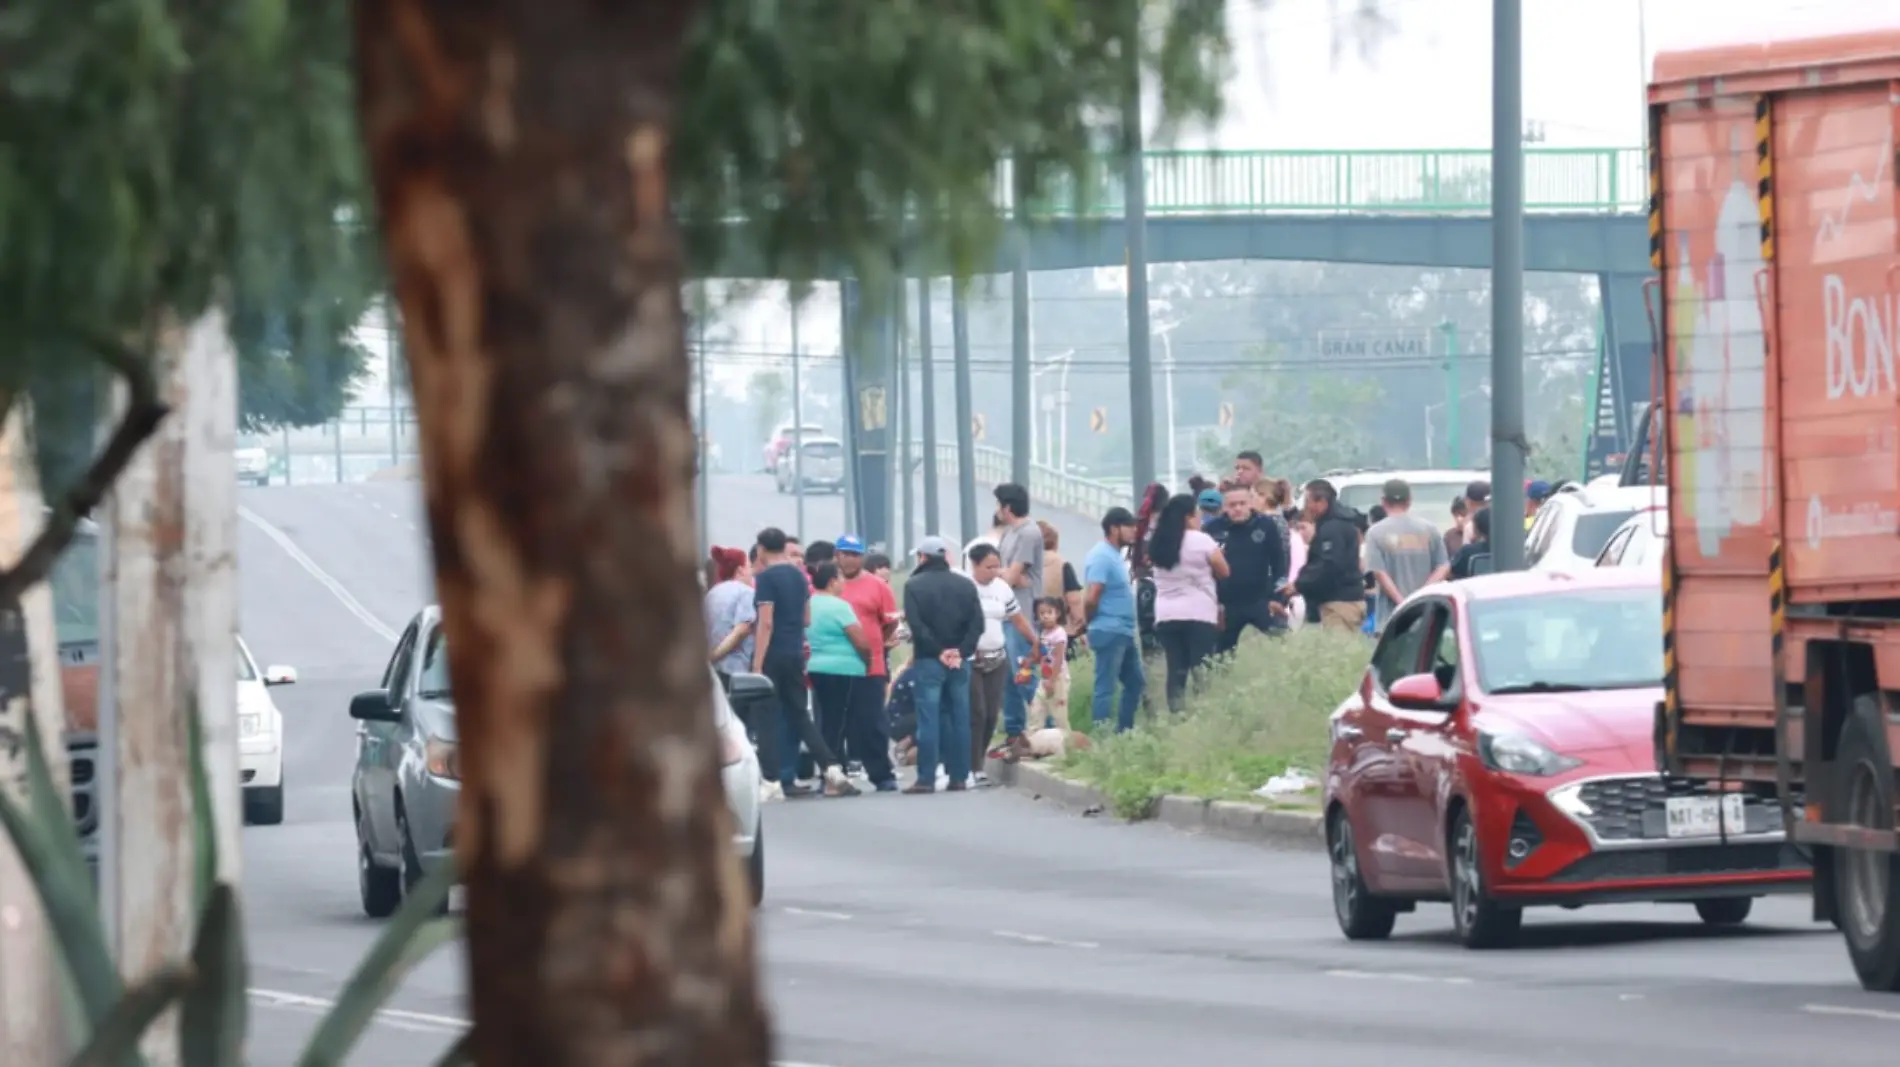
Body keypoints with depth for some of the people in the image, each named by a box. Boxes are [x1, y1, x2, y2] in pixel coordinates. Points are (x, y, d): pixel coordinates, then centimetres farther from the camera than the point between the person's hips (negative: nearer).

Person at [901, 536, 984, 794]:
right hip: (959, 662, 4)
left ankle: (926, 779, -6)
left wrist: (938, 651, -9)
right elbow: (977, 623, 1)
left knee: (928, 720, -4)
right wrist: (961, 652, -4)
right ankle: (959, 777, 6)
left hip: (927, 661, -4)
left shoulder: (914, 585, -4)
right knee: (959, 719, 7)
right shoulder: (965, 585, 8)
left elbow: (916, 625, -13)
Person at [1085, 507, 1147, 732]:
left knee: (1136, 682, 16)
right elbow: (1090, 599, -22)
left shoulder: (1115, 555, 15)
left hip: (1124, 633, 10)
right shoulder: (1102, 557, -17)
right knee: (1106, 688, -6)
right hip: (1109, 632, -10)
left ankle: (1124, 731, 24)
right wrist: (1094, 621, -4)